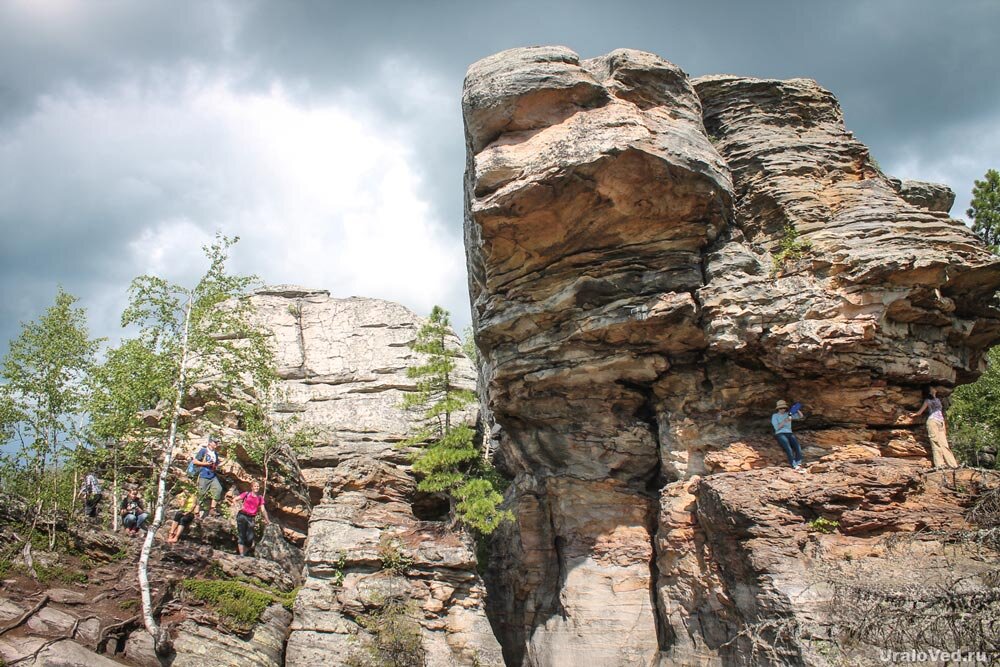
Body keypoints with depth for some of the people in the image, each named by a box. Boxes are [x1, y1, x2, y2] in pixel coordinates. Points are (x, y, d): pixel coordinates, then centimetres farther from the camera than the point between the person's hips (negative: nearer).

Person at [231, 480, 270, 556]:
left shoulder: (260, 498, 10)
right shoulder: (246, 494, 3)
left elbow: (263, 510, 8)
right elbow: (234, 499, 5)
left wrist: (267, 520, 4)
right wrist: (238, 507, -10)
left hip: (251, 518, 3)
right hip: (242, 516, -3)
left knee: (250, 538, -2)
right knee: (242, 536, -6)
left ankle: (245, 554, 11)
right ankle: (241, 555, -7)